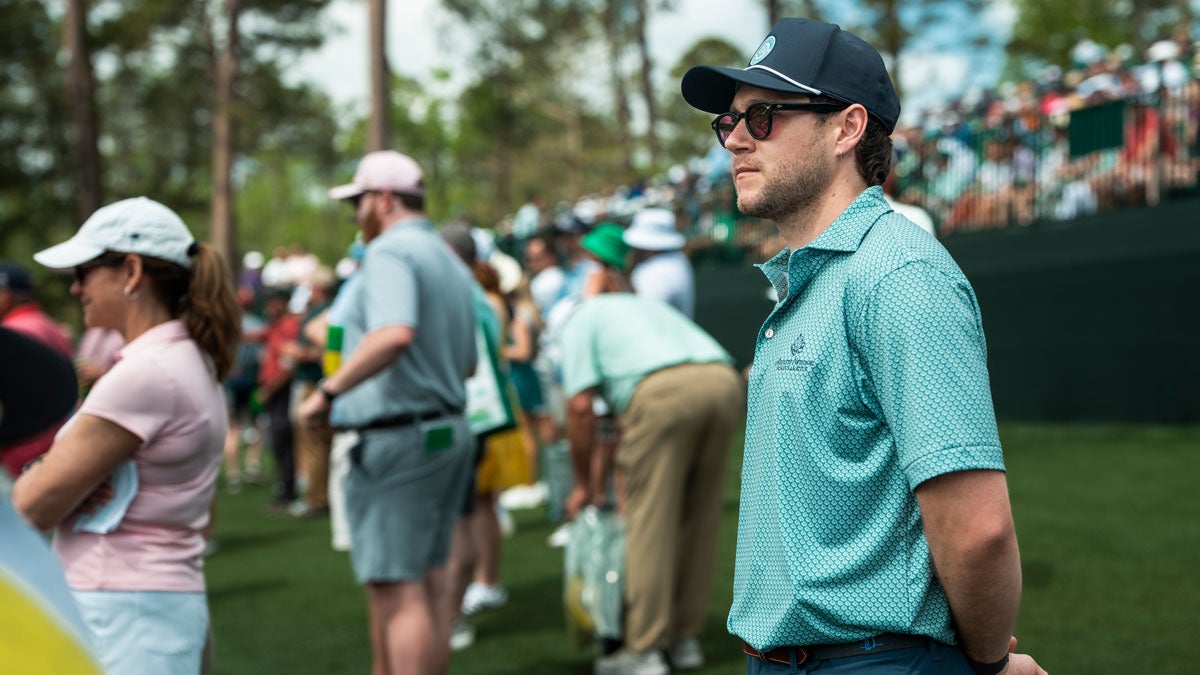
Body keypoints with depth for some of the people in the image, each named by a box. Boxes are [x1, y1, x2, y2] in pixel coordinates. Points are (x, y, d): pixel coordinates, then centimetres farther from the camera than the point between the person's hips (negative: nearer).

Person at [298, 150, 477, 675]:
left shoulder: (390, 252, -12)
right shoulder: (450, 262, 17)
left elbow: (394, 334, -31)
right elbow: (467, 363, 22)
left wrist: (329, 390, -25)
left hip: (398, 439, -10)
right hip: (448, 430, 10)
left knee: (397, 592, -7)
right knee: (426, 587, 14)